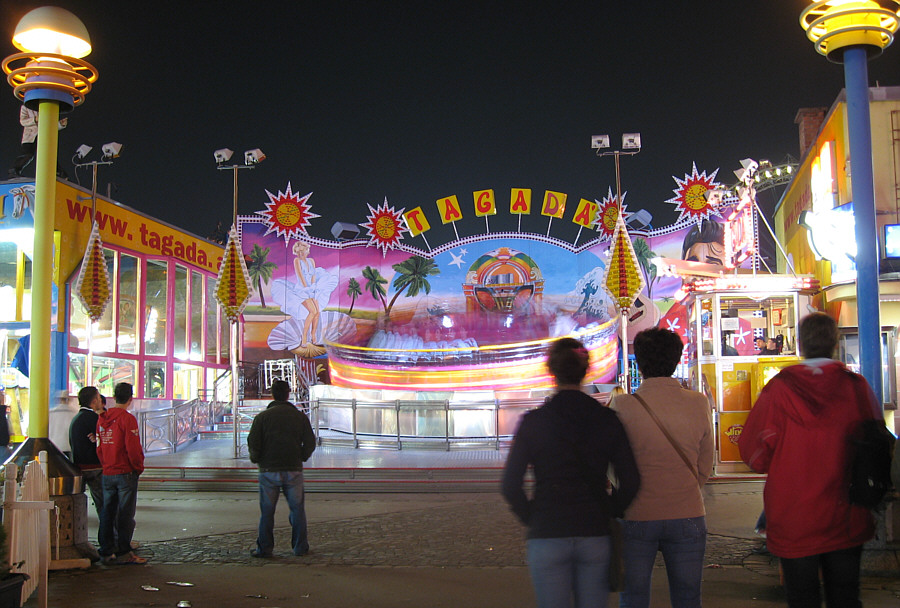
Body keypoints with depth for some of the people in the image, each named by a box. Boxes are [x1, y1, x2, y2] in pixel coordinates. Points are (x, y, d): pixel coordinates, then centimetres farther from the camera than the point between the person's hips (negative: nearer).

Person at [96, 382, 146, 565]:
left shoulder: (102, 418, 8)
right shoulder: (127, 418, -13)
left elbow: (99, 447, 11)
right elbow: (133, 447, -17)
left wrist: (106, 465, 17)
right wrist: (138, 467, -3)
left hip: (107, 473, 6)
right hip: (126, 473, -6)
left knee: (107, 513, 11)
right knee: (125, 514, -1)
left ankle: (106, 552, 15)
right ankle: (123, 553, 2)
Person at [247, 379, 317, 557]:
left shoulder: (262, 417, -2)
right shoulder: (300, 416, 2)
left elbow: (253, 442, -5)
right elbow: (310, 442, 1)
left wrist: (256, 459, 12)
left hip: (269, 470, -1)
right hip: (293, 470, 1)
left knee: (267, 511, 6)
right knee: (297, 509, 9)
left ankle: (264, 548, 9)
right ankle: (300, 547, 13)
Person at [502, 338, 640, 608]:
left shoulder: (532, 421, -5)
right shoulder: (607, 419, 0)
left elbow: (510, 486, -6)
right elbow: (630, 482, -1)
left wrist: (533, 519, 8)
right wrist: (606, 514, 12)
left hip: (547, 537, -2)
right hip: (595, 536, 2)